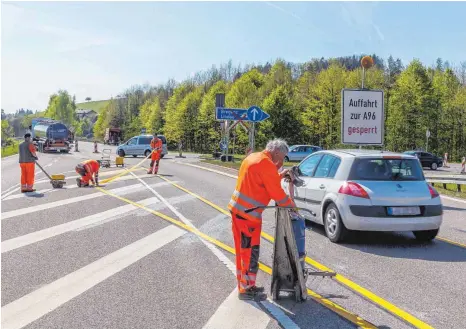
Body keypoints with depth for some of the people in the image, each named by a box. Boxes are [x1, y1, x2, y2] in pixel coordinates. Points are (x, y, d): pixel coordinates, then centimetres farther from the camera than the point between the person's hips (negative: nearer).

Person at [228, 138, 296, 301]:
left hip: (237, 208, 10)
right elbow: (276, 192, -14)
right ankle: (247, 290, 7)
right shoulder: (267, 164, -15)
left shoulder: (253, 157, 15)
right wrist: (292, 205, -1)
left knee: (243, 250, 17)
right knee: (250, 252, 0)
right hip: (249, 214, -10)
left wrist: (279, 175, 18)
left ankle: (245, 285, 27)